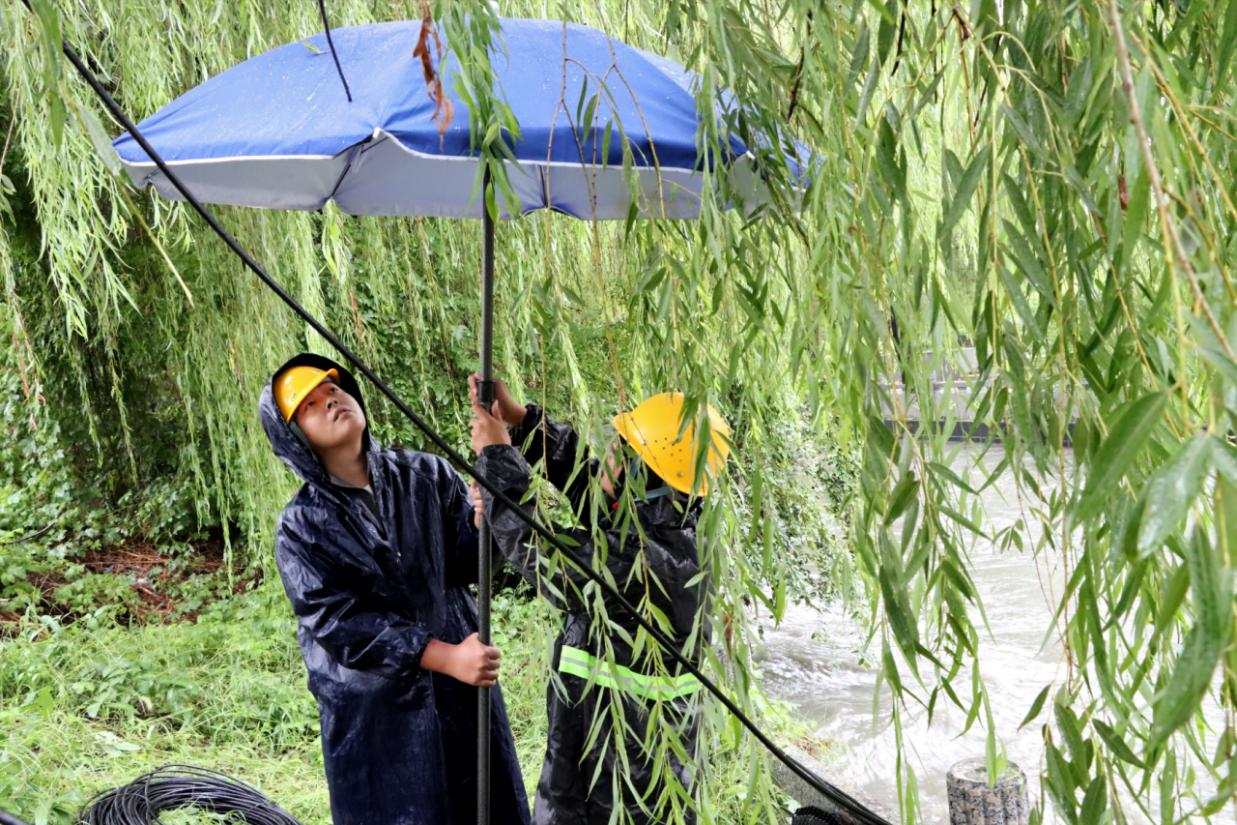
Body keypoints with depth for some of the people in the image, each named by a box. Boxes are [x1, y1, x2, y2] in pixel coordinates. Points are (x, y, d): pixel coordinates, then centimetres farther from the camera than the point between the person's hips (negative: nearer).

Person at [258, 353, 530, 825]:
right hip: (375, 713, -3)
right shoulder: (302, 528, -7)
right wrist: (444, 657, -24)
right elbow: (338, 624, -15)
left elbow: (466, 563, -4)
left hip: (464, 690, 3)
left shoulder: (428, 476, 1)